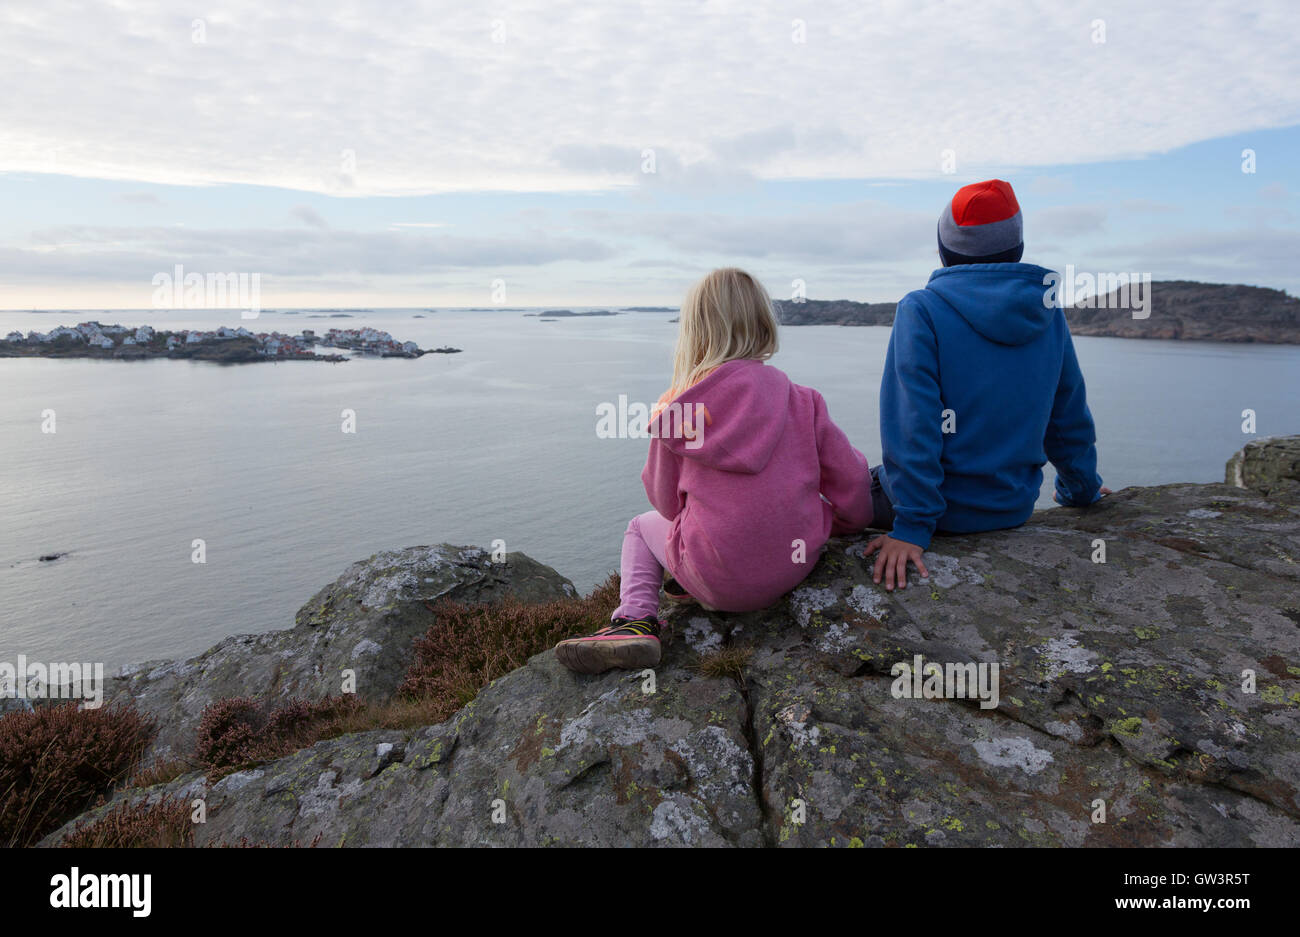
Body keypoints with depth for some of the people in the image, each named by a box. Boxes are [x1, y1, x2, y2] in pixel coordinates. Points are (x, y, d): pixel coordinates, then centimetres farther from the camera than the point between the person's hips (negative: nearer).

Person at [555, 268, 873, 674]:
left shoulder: (674, 412, -8)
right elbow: (850, 478, 1)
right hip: (797, 564, 3)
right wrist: (850, 524, 22)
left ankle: (634, 618, 3)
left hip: (717, 582, -3)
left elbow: (666, 502, 3)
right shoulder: (799, 400, -4)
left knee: (641, 527, 26)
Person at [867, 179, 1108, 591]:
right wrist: (1080, 489, 26)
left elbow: (910, 424, -23)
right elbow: (1069, 415, 10)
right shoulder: (1048, 312, 2)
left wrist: (912, 525, -23)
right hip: (1016, 506, 6)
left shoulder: (921, 309, -14)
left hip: (945, 508, -6)